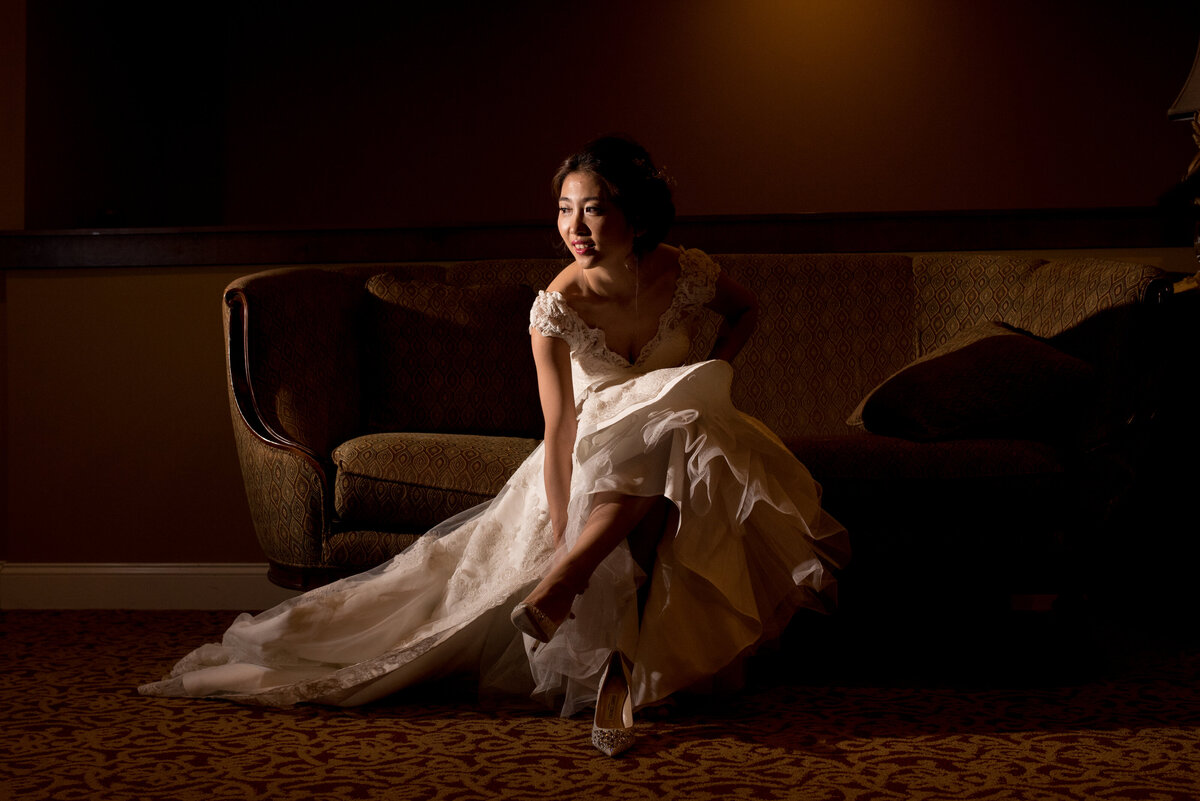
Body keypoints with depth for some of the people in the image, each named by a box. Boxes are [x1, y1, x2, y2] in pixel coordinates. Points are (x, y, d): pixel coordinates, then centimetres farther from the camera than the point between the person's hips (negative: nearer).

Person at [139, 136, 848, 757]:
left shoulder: (689, 275, -17)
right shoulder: (557, 307, -22)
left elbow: (747, 309, 10)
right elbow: (559, 433, -22)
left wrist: (717, 372, -5)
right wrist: (563, 542, -29)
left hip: (676, 431, 0)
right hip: (592, 453, 0)